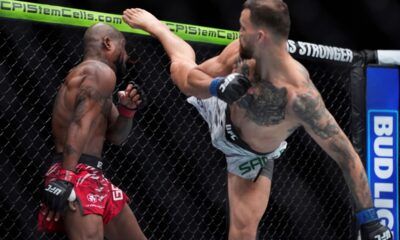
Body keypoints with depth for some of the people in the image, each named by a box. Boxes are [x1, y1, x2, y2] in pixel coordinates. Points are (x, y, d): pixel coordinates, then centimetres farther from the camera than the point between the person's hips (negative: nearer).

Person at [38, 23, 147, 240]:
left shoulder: (90, 74, 25)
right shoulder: (102, 72, -6)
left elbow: (115, 136, 27)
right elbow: (80, 126, -19)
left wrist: (127, 109, 7)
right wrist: (64, 180, -29)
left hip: (93, 179, 11)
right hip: (77, 177, -11)